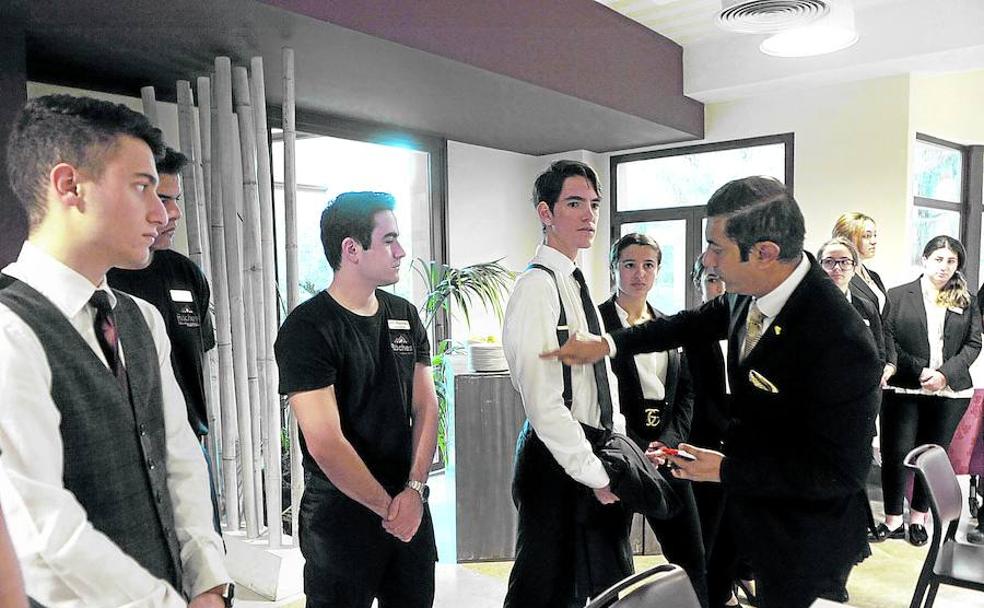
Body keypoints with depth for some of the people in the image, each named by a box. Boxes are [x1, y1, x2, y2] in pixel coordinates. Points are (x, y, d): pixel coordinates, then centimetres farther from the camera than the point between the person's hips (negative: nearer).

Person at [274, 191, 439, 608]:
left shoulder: (405, 315, 4)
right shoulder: (307, 329, -16)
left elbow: (425, 408, 4)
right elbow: (325, 444, -20)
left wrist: (414, 489, -8)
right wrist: (388, 507, -12)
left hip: (411, 510, 6)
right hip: (342, 515, -6)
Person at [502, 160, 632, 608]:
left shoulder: (576, 284, 12)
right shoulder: (538, 285, -18)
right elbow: (542, 401, -23)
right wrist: (596, 475, -18)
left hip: (595, 451, 9)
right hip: (559, 458, -9)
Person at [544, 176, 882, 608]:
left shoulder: (841, 345, -34)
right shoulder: (754, 290, -12)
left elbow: (841, 472, -26)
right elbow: (697, 324, 7)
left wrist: (727, 470, -23)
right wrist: (607, 343, 1)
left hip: (797, 537, -7)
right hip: (746, 500, 7)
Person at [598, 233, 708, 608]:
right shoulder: (596, 320, -7)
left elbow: (686, 390, 12)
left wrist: (671, 441, -3)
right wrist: (638, 450, -13)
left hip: (665, 451, 5)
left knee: (691, 557, 8)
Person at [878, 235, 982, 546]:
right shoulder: (898, 296, 2)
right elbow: (888, 340, -4)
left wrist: (945, 374, -10)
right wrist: (919, 371, -15)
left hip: (950, 391, 2)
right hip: (905, 389, -2)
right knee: (896, 453, -3)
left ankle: (918, 518, 21)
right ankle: (893, 520, 8)